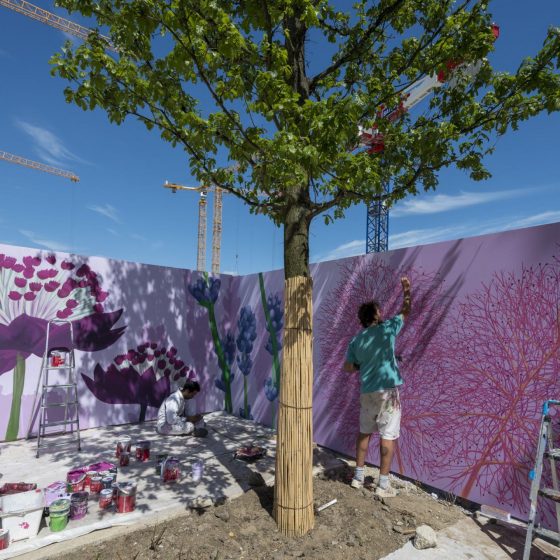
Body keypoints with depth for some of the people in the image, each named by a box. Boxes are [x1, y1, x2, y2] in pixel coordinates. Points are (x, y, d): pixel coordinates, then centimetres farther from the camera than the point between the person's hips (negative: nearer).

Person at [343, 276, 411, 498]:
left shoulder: (356, 340, 5)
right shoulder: (387, 328, -5)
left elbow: (348, 367, 7)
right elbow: (406, 311, 10)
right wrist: (407, 290, 22)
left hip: (367, 391, 4)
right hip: (387, 390, -4)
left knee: (364, 432, 17)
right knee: (388, 435, 3)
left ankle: (358, 476, 25)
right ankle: (383, 484, 9)